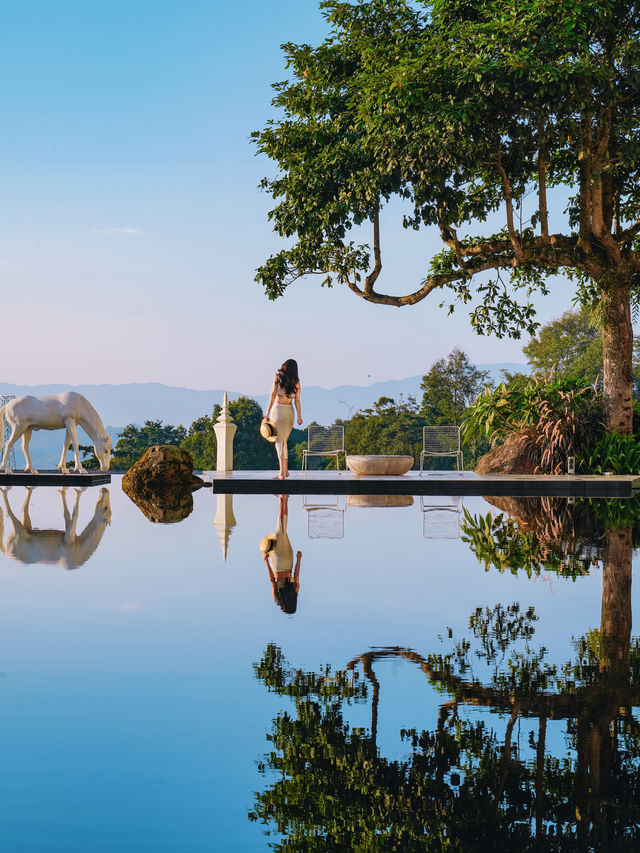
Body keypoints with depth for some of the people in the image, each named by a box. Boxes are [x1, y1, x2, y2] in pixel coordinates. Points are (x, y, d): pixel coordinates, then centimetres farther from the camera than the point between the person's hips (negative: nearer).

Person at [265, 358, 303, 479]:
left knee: (279, 441, -6)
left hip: (277, 409, -3)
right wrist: (299, 417, -1)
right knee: (284, 441, 19)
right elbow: (297, 401, 0)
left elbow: (273, 395, -7)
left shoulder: (278, 377, -1)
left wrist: (267, 413, -6)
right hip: (290, 411, 3)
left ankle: (282, 473, -16)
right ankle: (286, 470, 23)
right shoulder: (296, 382, 6)